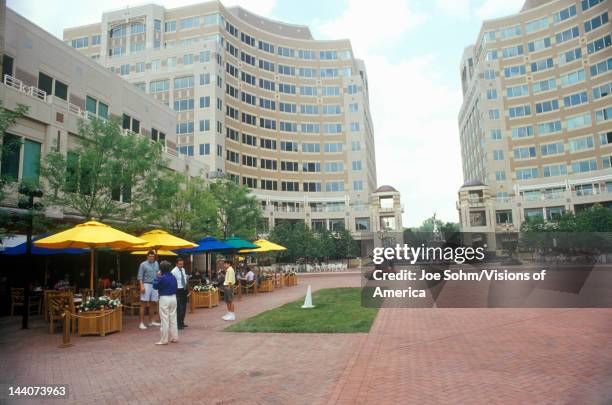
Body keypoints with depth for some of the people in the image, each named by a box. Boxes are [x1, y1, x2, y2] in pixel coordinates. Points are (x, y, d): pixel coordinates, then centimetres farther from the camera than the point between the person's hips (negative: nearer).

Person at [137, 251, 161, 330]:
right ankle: (141, 323, -1)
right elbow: (140, 276, -6)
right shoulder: (143, 264, -2)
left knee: (153, 304, 10)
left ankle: (151, 321, 20)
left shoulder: (156, 263, 13)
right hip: (146, 284, -5)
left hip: (155, 285, 5)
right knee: (143, 304, -4)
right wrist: (142, 286, -15)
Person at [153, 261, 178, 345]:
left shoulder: (162, 278, -17)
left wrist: (158, 277, 3)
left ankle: (164, 340, 6)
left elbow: (155, 286, -5)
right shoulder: (173, 277, 3)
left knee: (165, 320, 0)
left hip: (164, 299, -6)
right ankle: (174, 338, 20)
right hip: (173, 298, 6)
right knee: (173, 318, 13)